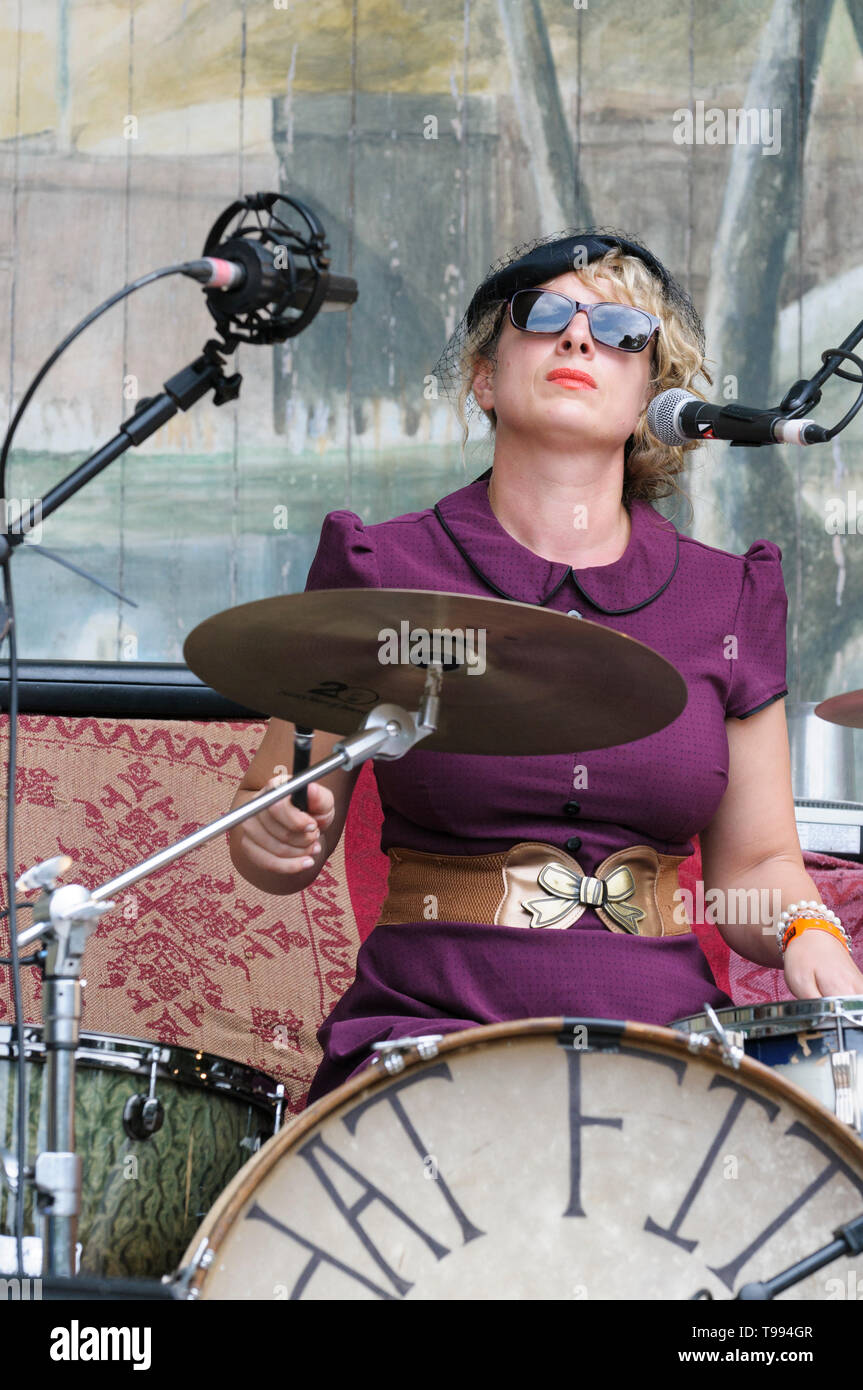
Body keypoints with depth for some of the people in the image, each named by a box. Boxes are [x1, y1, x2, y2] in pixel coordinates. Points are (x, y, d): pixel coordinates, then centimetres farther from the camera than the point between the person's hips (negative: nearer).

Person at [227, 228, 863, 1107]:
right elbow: (281, 832, 9)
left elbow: (755, 863, 17)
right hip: (431, 1027, -3)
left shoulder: (726, 599, 10)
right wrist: (273, 833, -14)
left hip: (664, 1034, 3)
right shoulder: (383, 573, 4)